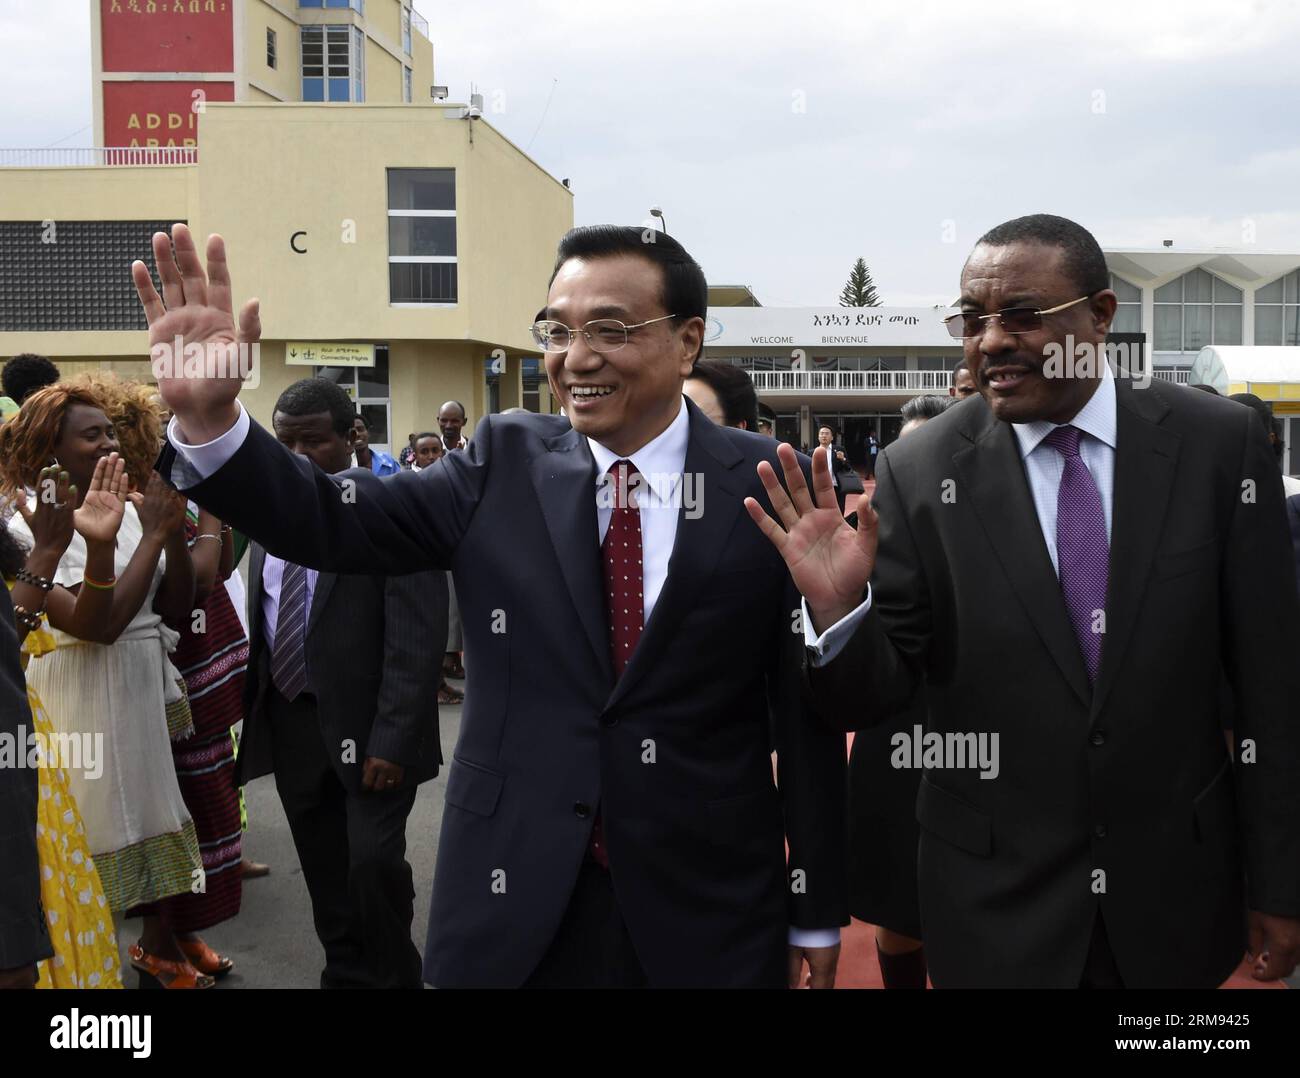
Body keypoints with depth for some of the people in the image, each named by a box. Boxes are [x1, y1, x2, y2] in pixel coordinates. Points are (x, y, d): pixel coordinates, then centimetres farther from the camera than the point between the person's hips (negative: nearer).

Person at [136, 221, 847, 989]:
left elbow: (808, 712, -3)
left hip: (710, 913, -1)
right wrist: (207, 418, -24)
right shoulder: (505, 464, 0)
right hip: (512, 904, 2)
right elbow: (337, 525, -7)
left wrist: (818, 913, 1)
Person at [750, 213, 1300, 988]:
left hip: (1177, 891, 1)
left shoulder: (1219, 444, -8)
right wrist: (836, 606, -27)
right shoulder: (920, 473, -10)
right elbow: (875, 697, -7)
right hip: (998, 903, -1)